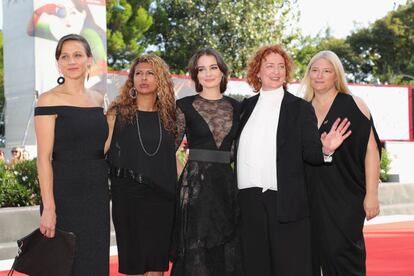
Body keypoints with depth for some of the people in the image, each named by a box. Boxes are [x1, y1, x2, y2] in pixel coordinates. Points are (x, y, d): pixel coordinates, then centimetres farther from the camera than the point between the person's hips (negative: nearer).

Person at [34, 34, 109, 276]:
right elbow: (44, 156, -12)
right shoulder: (49, 100, -7)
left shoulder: (98, 99, 10)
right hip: (64, 194, -5)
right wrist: (48, 207, -18)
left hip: (98, 193, 6)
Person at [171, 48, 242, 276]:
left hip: (227, 182, 3)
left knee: (228, 250, 7)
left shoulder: (235, 107, 10)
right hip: (195, 182, -3)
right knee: (196, 250, -1)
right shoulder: (185, 106, 0)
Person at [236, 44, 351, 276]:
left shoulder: (300, 108, 4)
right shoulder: (246, 107, 13)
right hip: (249, 201, 3)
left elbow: (310, 153, -1)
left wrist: (326, 150, -21)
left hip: (286, 202, -3)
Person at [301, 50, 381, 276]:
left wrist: (371, 195, -11)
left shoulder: (353, 105, -1)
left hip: (345, 197, -4)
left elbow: (371, 150, -5)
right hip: (310, 198, 4)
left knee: (341, 254, -8)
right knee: (313, 256, 4)